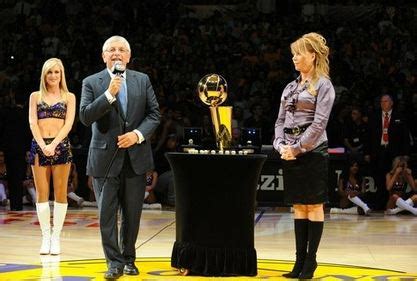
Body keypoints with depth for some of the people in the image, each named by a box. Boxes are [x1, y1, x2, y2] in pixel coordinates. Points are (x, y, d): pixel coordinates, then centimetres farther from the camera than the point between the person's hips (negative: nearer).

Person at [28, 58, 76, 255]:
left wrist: (53, 144, -14)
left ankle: (56, 237, 3)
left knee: (60, 193, -2)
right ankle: (45, 237, 4)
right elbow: (33, 122, 3)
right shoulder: (35, 96, 12)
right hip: (39, 146, 1)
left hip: (61, 146, -1)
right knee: (42, 193, -1)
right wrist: (43, 145, -12)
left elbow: (68, 123, -1)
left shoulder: (69, 97, 9)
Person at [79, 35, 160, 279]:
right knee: (107, 213, -3)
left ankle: (129, 259, 20)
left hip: (136, 156, 2)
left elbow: (154, 113, 7)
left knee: (132, 213, 8)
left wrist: (138, 134, -10)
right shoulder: (92, 83, 1)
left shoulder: (143, 80, 9)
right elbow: (86, 117, -10)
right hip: (106, 158, -2)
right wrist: (109, 94, -20)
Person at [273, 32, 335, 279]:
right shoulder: (291, 87, 16)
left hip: (312, 151, -6)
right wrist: (281, 145, -2)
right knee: (298, 207, 8)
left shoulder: (323, 85, -3)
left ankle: (311, 259, 3)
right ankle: (300, 259, 11)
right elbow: (281, 120, 15)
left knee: (314, 206, -2)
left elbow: (319, 123, -11)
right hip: (290, 154, 6)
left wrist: (298, 148, -13)